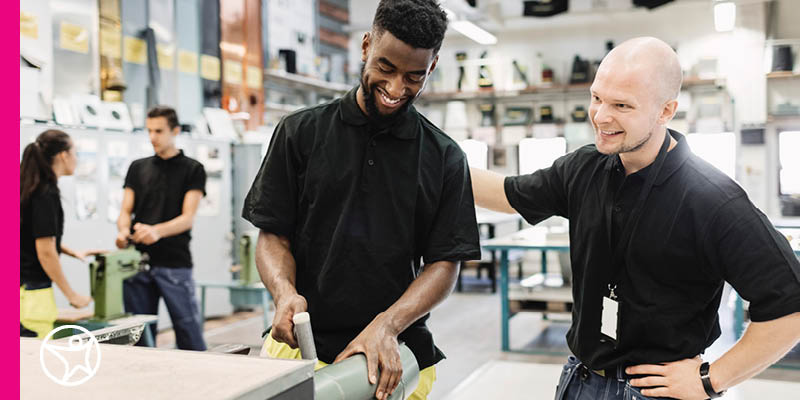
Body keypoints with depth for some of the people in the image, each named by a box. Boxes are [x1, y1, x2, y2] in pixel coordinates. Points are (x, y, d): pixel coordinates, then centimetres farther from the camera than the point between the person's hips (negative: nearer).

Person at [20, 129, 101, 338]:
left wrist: (73, 252, 18)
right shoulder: (46, 194, -16)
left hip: (25, 286, 9)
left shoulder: (32, 189, 11)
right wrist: (72, 295, -11)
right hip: (32, 292, -9)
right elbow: (46, 252, -19)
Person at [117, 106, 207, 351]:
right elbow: (126, 211, 10)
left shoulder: (192, 170, 3)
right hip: (138, 260, 4)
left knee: (189, 334, -3)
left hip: (175, 264, -3)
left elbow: (187, 218, -7)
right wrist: (123, 231, -13)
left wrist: (157, 230, -25)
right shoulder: (138, 168, 14)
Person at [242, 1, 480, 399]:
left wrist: (387, 325, -17)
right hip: (300, 345, 0)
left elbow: (444, 262, -2)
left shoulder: (445, 158, 1)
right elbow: (273, 235, 2)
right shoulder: (300, 132, 1)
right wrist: (285, 292, -18)